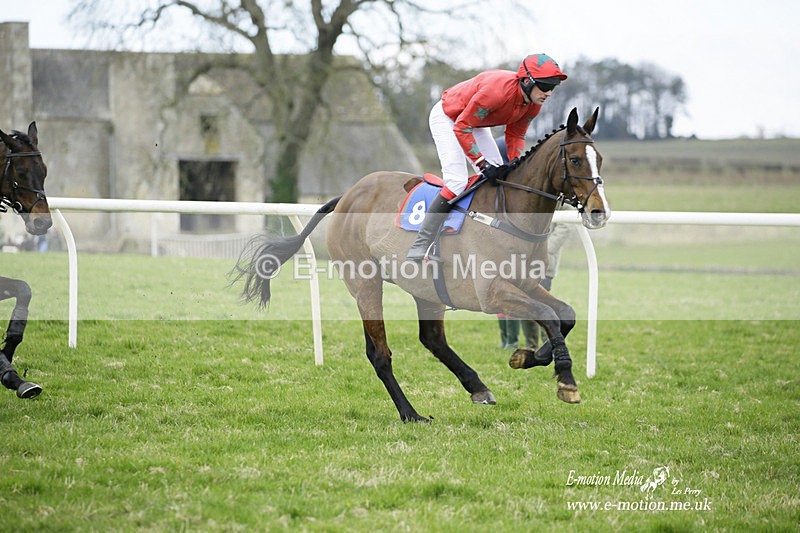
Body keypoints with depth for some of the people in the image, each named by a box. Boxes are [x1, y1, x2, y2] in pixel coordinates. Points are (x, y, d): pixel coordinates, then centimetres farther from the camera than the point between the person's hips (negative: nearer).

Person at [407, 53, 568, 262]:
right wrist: (482, 163, -34)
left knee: (498, 176, 1)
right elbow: (462, 127, -33)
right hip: (447, 117, -9)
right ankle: (419, 248, -22)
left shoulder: (533, 103, -15)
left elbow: (515, 135, 1)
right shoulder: (497, 90, -40)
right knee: (457, 180, -21)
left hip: (476, 123, 9)